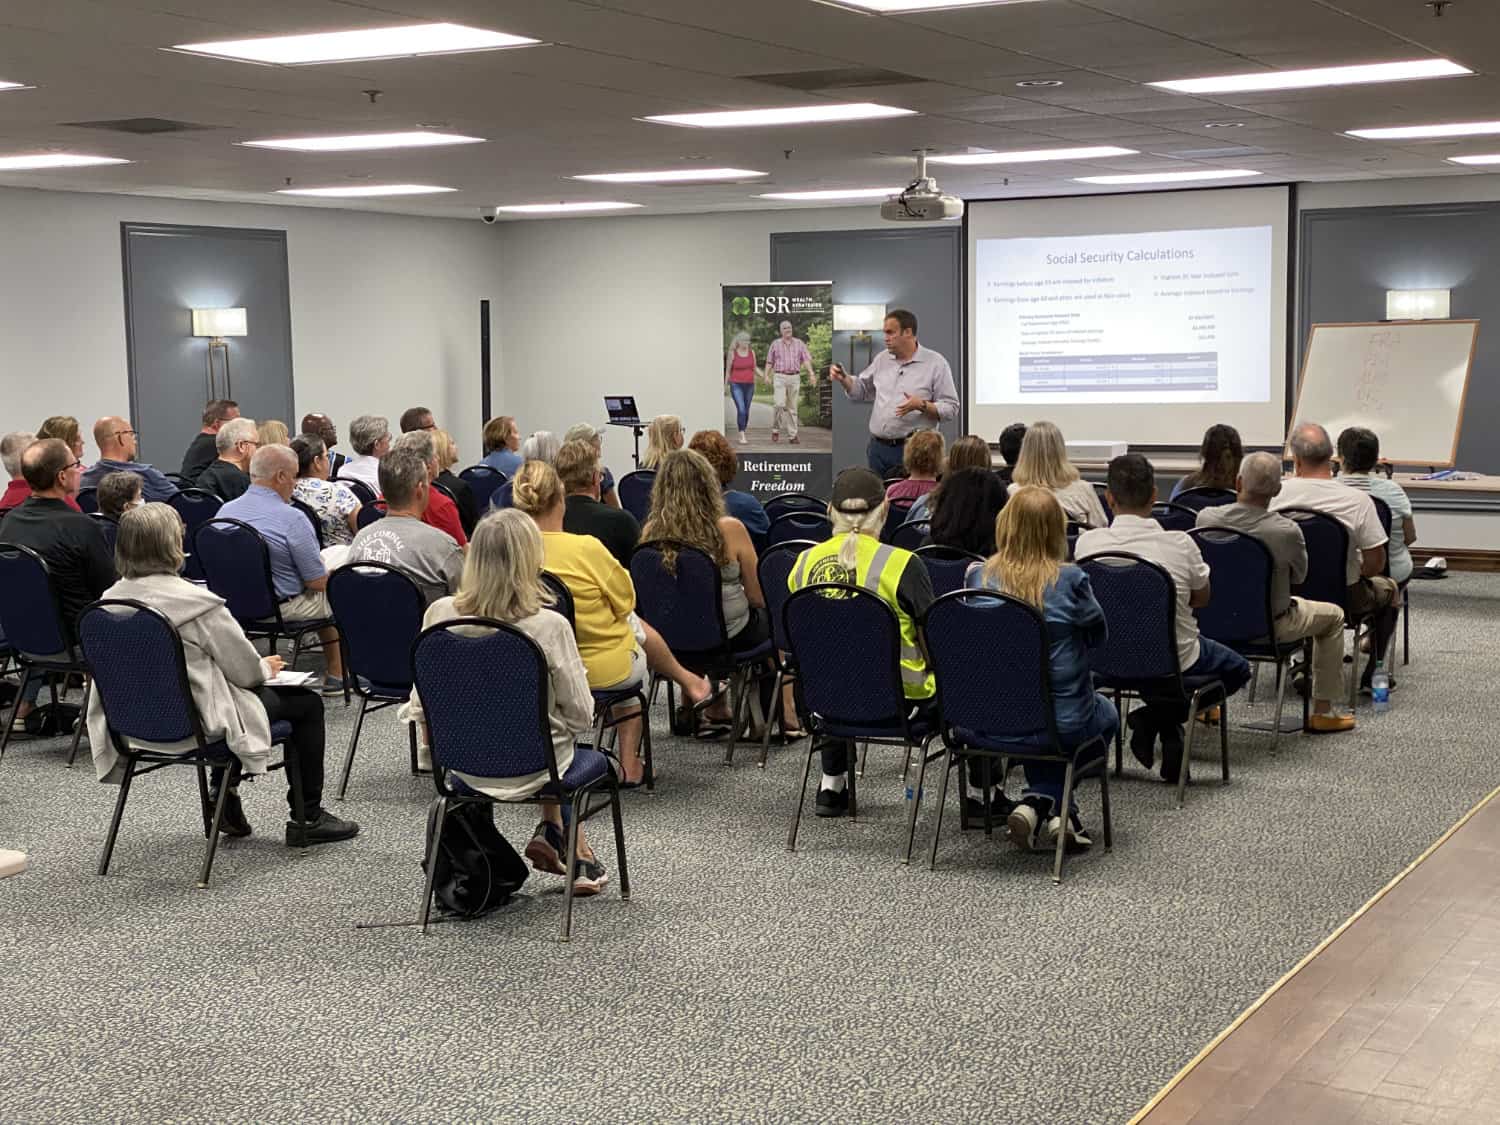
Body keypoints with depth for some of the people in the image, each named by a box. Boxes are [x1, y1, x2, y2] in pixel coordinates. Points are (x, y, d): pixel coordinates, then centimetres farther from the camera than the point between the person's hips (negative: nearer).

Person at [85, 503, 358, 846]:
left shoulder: (110, 600, -3)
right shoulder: (197, 602, -25)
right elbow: (246, 671, -15)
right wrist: (266, 668, 9)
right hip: (195, 723, -8)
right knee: (307, 702, 12)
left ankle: (224, 797, 35)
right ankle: (307, 818, 19)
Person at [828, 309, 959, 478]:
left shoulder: (935, 363, -4)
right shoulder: (882, 359, 12)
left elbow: (950, 408, -7)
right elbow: (861, 390, 25)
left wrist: (921, 405, -22)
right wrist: (844, 378, 6)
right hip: (878, 448, 5)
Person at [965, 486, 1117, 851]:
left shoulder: (977, 577, -8)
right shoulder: (1070, 580, -16)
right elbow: (1098, 635, 1)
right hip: (1064, 721, -3)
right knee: (1107, 715, 31)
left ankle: (1055, 811, 18)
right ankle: (1042, 801, 12)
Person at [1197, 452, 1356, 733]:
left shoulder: (1205, 518, -19)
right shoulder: (1287, 531, -26)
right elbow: (1298, 575, -6)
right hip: (1269, 626, -3)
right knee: (1333, 616, 22)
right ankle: (1322, 712, 23)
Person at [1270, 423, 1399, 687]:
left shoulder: (1276, 494, -17)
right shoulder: (1357, 500, -21)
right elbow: (1376, 563, -15)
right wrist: (1355, 573, 7)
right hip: (1343, 599, -2)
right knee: (1387, 589, 29)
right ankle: (1373, 673, 29)